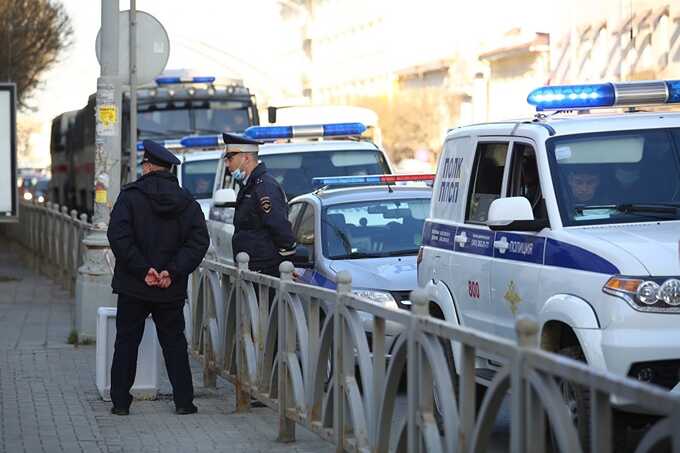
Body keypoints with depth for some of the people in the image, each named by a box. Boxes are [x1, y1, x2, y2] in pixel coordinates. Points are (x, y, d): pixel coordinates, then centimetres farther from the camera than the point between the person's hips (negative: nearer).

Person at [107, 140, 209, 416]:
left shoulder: (130, 196, -6)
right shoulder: (187, 202, 4)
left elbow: (119, 237, -17)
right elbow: (199, 241, -5)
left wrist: (143, 269, -15)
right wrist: (172, 272, -11)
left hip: (133, 288, -2)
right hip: (172, 290, 2)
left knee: (126, 343, 8)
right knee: (174, 343, 12)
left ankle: (120, 401, 8)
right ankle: (183, 401, 8)